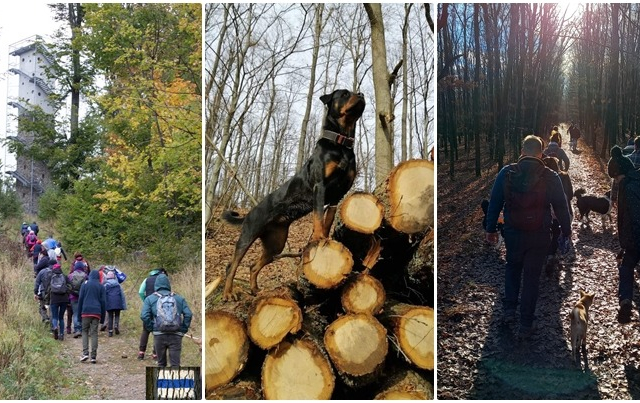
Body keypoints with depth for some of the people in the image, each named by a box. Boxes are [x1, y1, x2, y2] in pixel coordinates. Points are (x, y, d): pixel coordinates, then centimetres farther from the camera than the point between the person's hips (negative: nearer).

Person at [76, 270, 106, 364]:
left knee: (85, 331, 8)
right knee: (94, 333, 2)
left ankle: (85, 353, -8)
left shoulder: (85, 285, 6)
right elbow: (103, 301, 7)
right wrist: (103, 316, 11)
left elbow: (80, 300, 4)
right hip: (97, 313, 1)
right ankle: (93, 356, -1)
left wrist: (79, 314, 7)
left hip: (86, 311, -1)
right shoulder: (101, 287, 9)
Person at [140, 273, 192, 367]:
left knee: (161, 362, 16)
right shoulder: (179, 298, 11)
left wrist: (151, 329, 5)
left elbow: (144, 316, -7)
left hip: (159, 335, 0)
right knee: (175, 363, -1)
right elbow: (188, 314, -1)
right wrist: (183, 329, 6)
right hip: (176, 335, 0)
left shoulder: (150, 299, 6)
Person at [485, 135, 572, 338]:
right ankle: (526, 325, 13)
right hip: (540, 236, -1)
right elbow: (561, 207, -1)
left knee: (512, 267, 26)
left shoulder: (506, 173, -6)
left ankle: (509, 309, 17)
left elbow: (494, 203, -1)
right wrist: (566, 231, 13)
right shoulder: (550, 177, -7)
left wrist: (491, 229, 9)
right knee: (531, 277, 8)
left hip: (513, 233, 1)